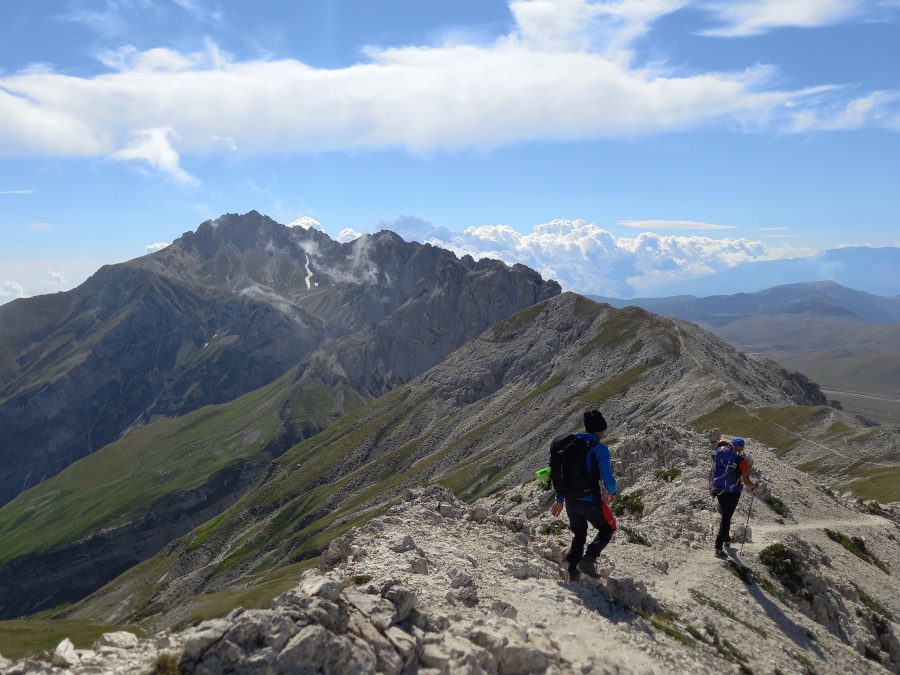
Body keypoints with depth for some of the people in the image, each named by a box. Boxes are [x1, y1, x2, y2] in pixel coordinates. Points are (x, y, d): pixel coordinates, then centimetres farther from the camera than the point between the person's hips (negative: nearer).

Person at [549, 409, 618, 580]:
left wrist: (559, 499, 19)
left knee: (579, 534, 27)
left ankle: (573, 571, 25)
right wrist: (613, 492, 9)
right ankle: (589, 559, -3)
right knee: (608, 528, 17)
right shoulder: (600, 449, -13)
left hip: (570, 500, 6)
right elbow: (607, 477, -14)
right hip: (590, 501, -6)